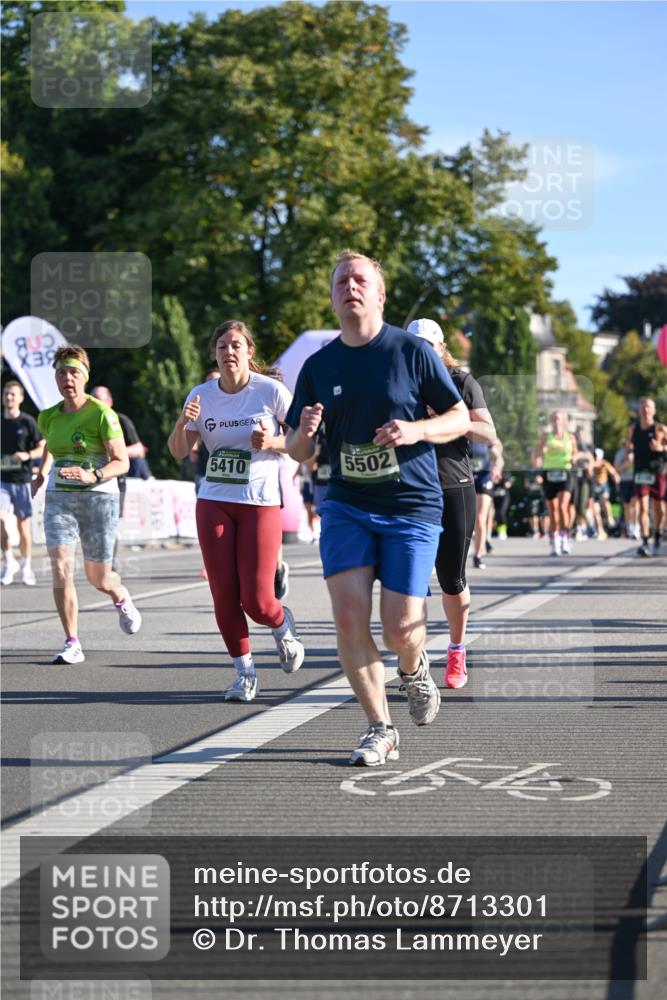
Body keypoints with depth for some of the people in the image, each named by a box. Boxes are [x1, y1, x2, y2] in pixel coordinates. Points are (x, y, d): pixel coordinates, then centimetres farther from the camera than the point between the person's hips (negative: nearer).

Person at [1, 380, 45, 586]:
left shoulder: (28, 422, -1)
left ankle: (26, 566, 16)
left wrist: (27, 455, -18)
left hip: (22, 478, -2)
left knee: (23, 522, 3)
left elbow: (43, 448, -1)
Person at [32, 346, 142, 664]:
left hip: (98, 497, -3)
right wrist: (42, 472, 17)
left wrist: (92, 476, -28)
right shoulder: (48, 417, 4)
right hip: (58, 498, 3)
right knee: (60, 569, -15)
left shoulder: (102, 414, -11)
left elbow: (122, 462, -12)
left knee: (98, 579, 5)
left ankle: (121, 598, 43)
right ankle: (72, 644, -8)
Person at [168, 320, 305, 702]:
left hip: (260, 503, -3)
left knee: (256, 601, -8)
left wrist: (272, 443, -18)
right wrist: (183, 423, -16)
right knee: (224, 595, -2)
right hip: (214, 502, 3)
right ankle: (245, 673, 14)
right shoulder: (202, 395, 4)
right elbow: (179, 452, 4)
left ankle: (283, 625, 28)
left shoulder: (270, 390, -6)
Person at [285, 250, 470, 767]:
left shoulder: (413, 351, -3)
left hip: (413, 506, -2)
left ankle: (414, 669, 31)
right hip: (346, 506, 3)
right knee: (349, 617, -11)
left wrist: (416, 430, -17)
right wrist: (304, 433, -14)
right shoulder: (318, 366, 6)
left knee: (400, 628, -7)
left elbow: (461, 417, 2)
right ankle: (380, 729, 5)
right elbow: (298, 453, 10)